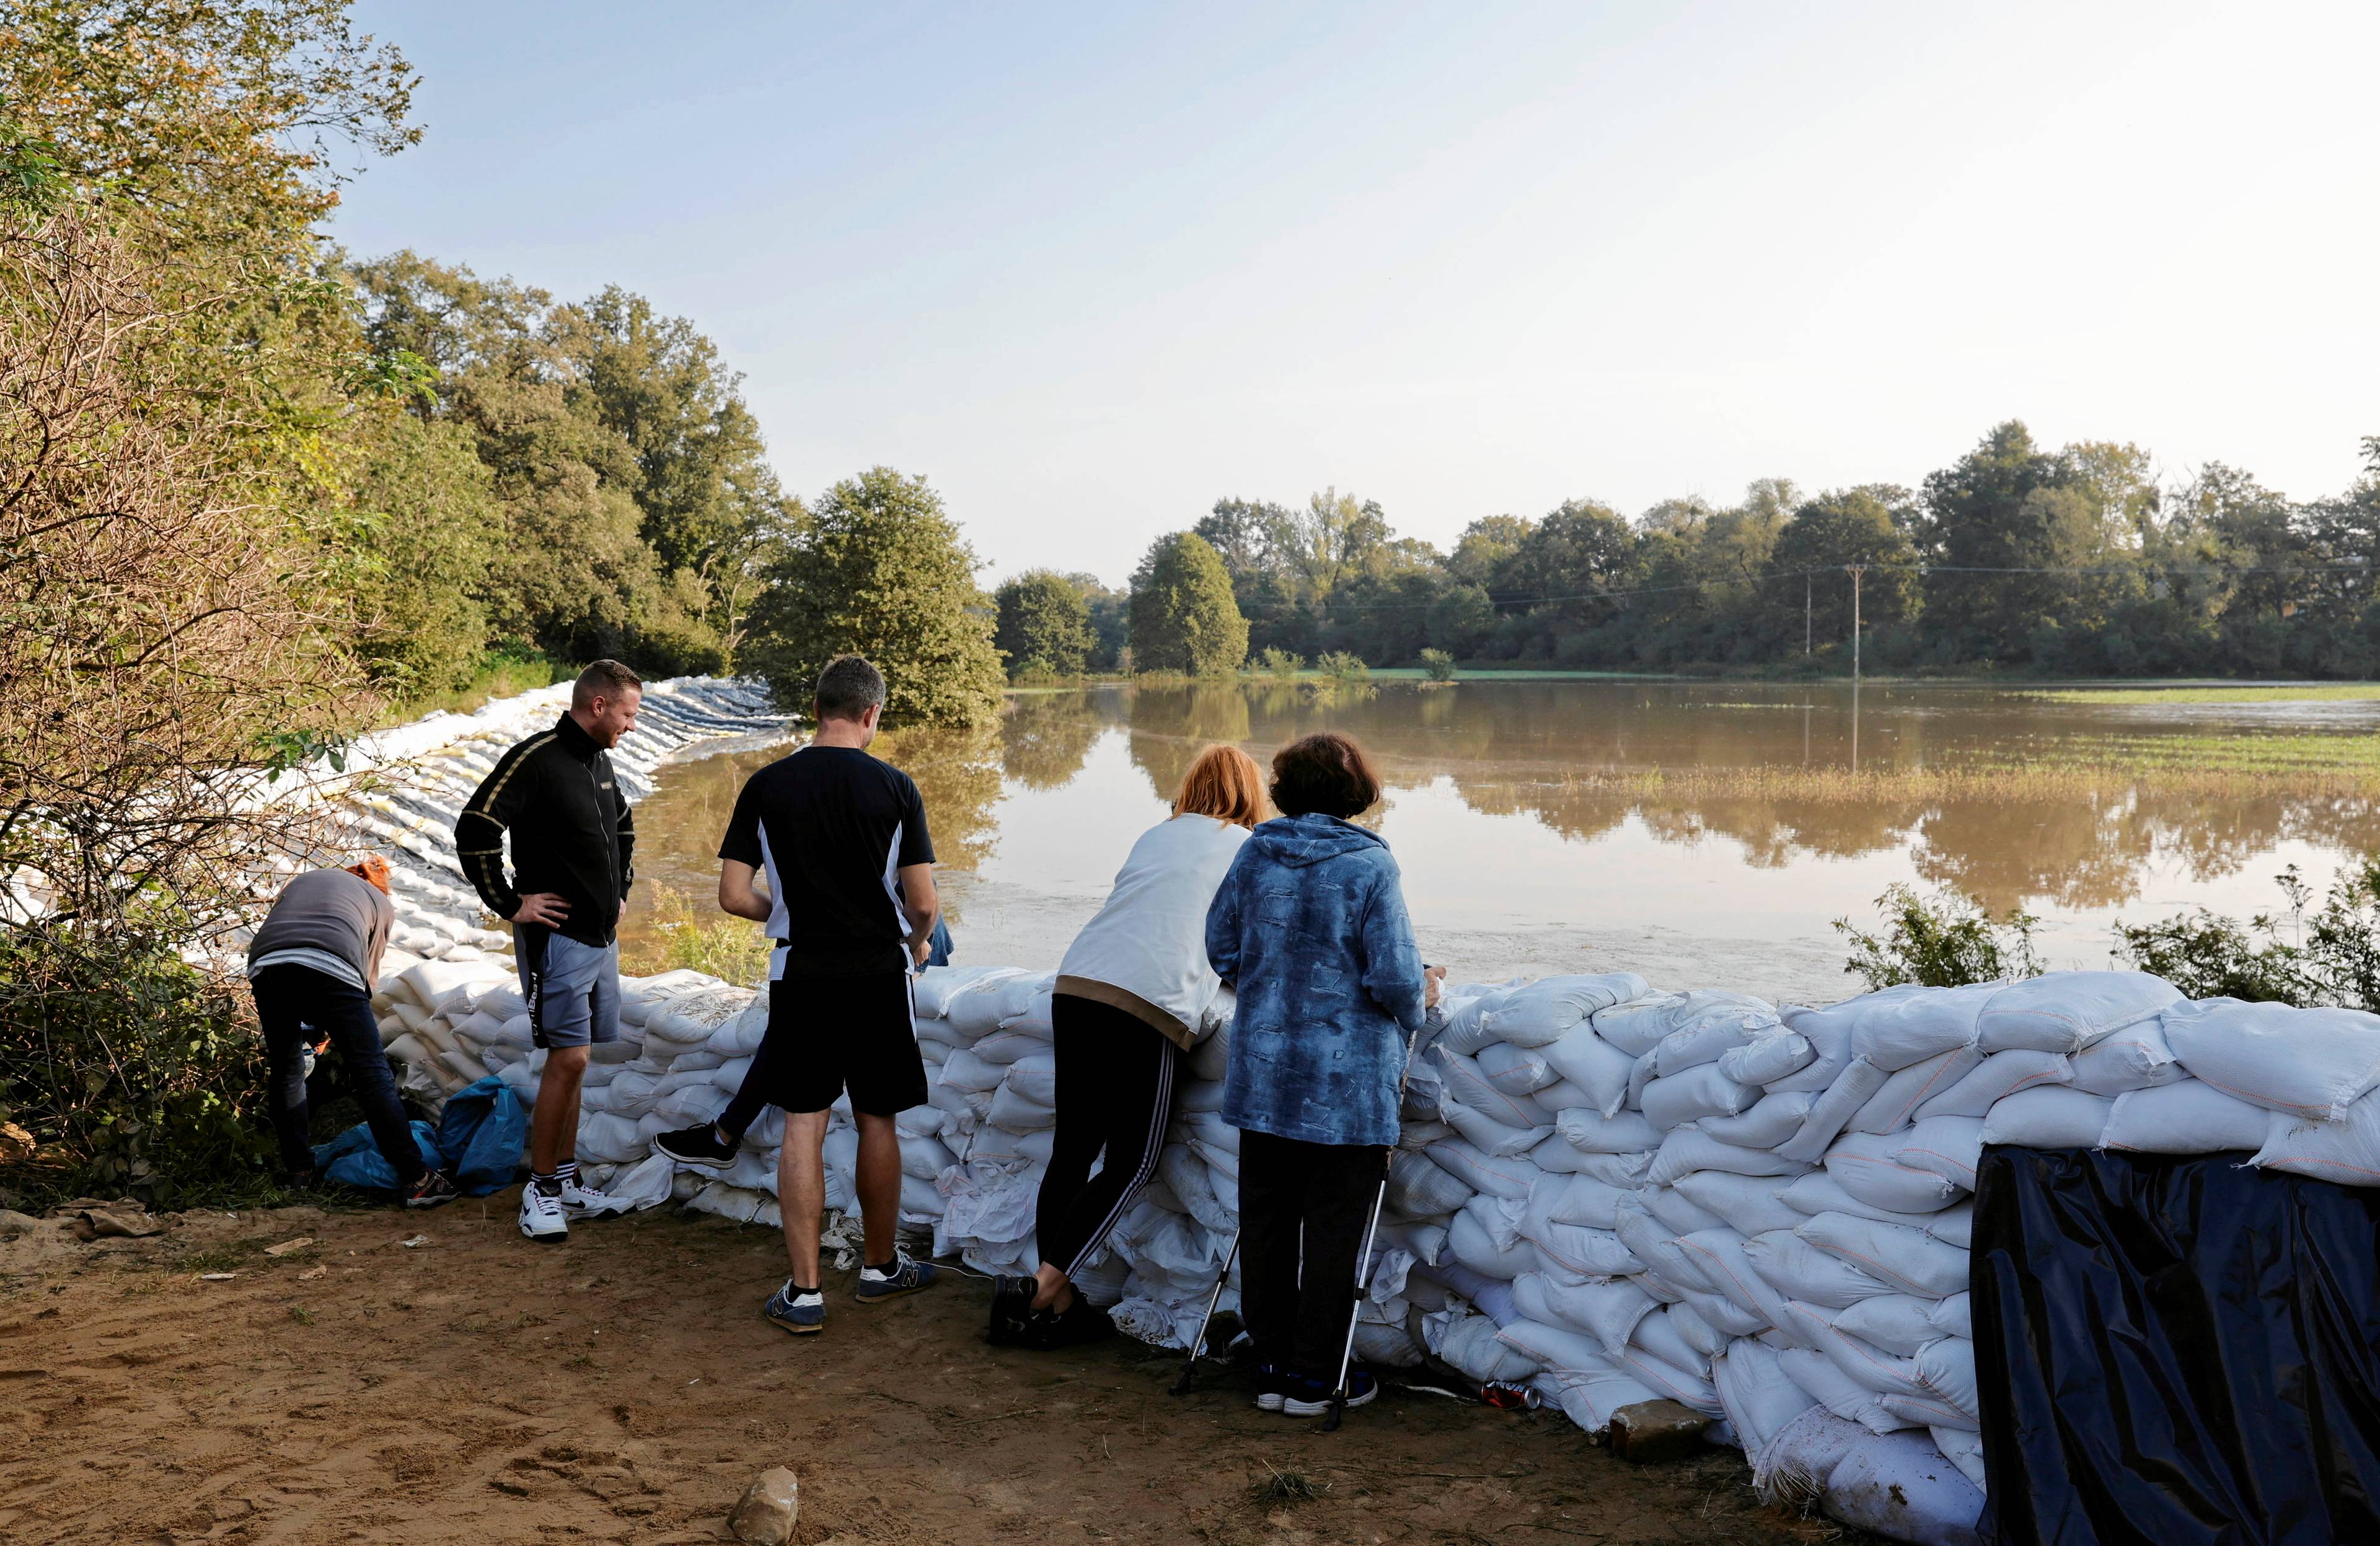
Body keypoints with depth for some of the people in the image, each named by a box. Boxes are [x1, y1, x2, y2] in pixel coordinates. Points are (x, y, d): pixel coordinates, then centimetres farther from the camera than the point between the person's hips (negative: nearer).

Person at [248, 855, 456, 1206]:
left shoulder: (304, 879, 38)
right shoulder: (381, 904, 30)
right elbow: (368, 974, 27)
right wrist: (328, 1028, 39)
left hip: (265, 966, 3)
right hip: (332, 967, -3)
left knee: (287, 1071, 22)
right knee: (371, 1072, -2)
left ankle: (298, 1171, 26)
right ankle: (416, 1180, -4)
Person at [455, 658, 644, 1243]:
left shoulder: (600, 762, 12)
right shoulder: (536, 758, -14)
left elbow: (623, 828, 31)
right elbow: (474, 831, -20)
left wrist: (620, 892, 20)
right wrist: (510, 905, -15)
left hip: (601, 937, 8)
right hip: (557, 938, -8)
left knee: (573, 1062, 13)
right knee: (568, 1060, -9)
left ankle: (566, 1181, 21)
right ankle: (540, 1191, 3)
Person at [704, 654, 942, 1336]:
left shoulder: (765, 786, -3)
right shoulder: (893, 787, -8)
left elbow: (734, 896, -3)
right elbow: (924, 903, -8)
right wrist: (917, 942, 14)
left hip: (800, 976, 1)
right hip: (879, 974, -1)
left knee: (802, 1127, 6)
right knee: (878, 1123, 13)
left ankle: (803, 1292, 8)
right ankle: (880, 1267, 28)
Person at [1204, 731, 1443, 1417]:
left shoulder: (1254, 854, 1)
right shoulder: (1370, 866, -13)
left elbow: (1220, 946, 10)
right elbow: (1395, 978, -15)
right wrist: (1420, 1002, 7)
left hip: (1262, 1072, 5)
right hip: (1346, 1082, -4)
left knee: (1266, 1222, 14)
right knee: (1333, 1231, 8)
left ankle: (1272, 1363, 24)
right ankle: (1315, 1377, 17)